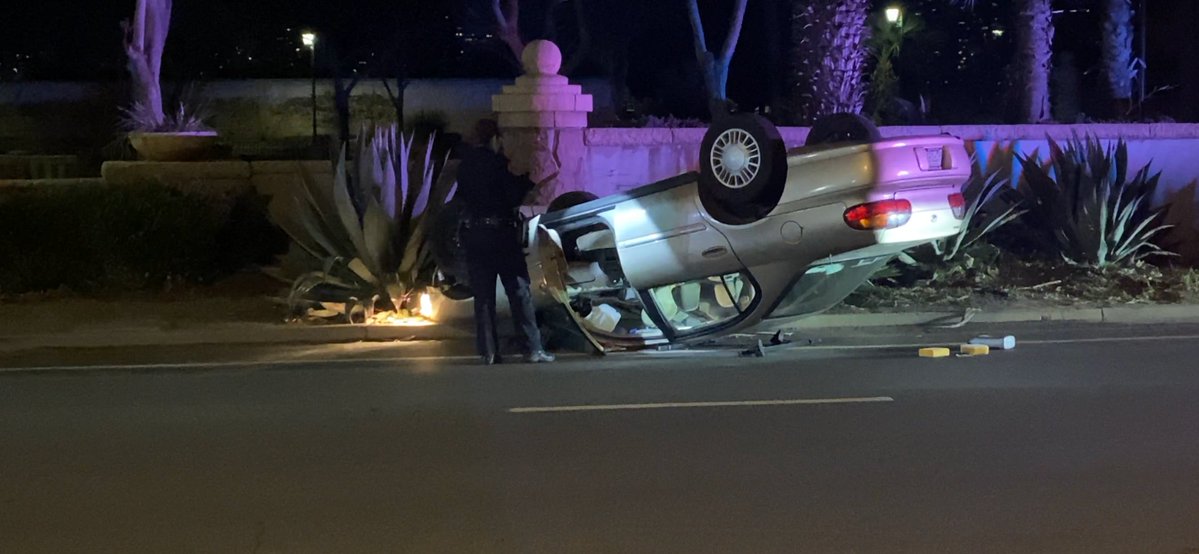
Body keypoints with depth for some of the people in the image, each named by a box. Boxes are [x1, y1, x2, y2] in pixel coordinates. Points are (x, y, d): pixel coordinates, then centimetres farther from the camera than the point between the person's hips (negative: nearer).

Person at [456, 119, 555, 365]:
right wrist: (526, 182, 5)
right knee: (519, 290, 0)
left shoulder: (465, 164, 7)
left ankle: (488, 351, 4)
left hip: (473, 232, 5)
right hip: (500, 231, -5)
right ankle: (532, 348, -2)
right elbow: (513, 196, -12)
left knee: (483, 295, 8)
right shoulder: (496, 163, -11)